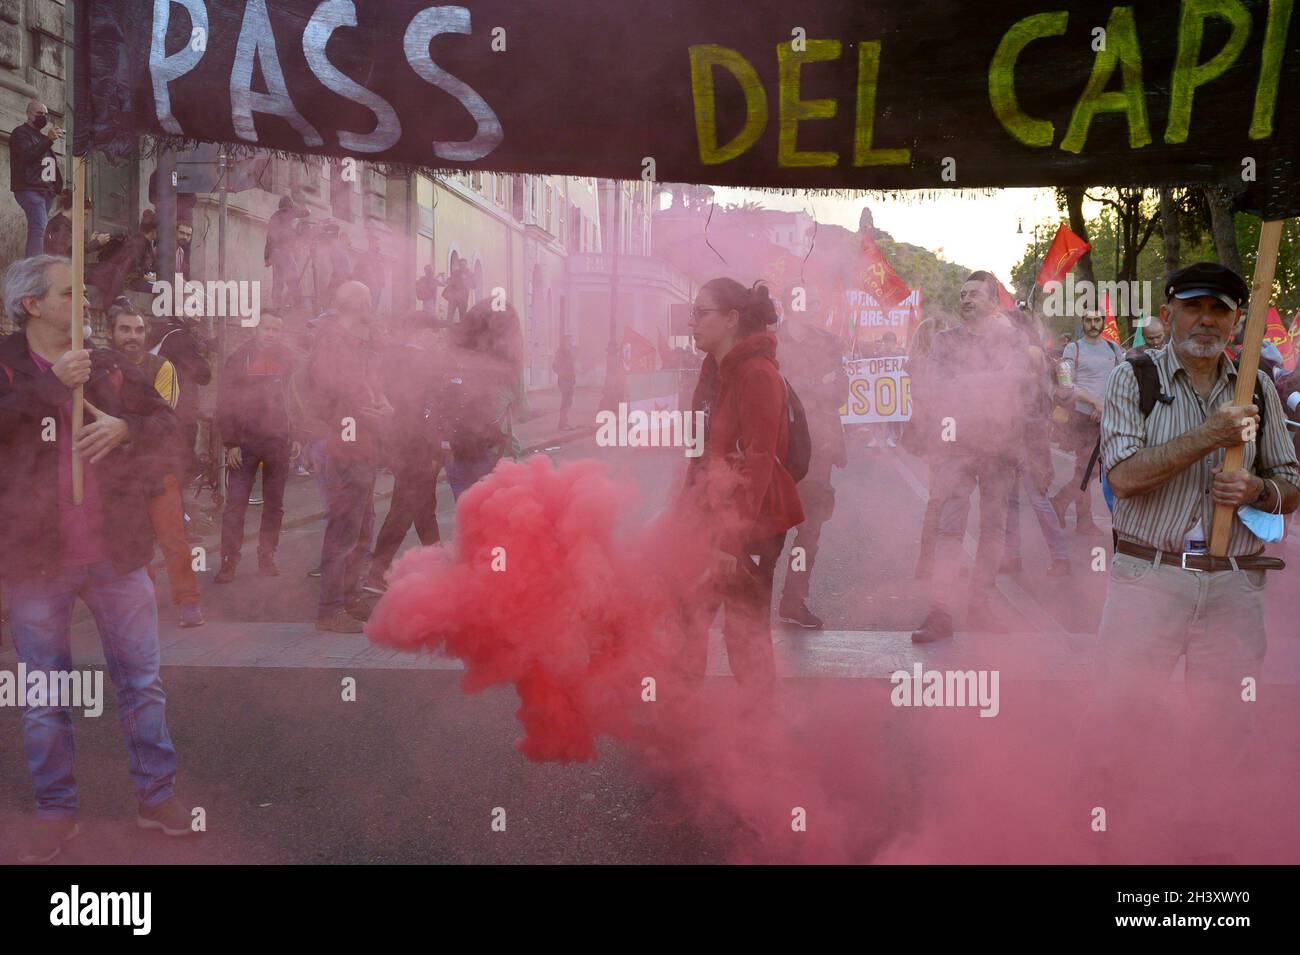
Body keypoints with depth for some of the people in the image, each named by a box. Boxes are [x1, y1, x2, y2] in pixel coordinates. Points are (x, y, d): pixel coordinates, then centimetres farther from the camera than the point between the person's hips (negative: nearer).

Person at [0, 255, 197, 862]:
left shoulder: (108, 366, 6)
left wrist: (124, 428, -12)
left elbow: (166, 421, 8)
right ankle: (56, 810, 23)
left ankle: (157, 796, 22)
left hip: (116, 551, 2)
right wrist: (51, 384, -22)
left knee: (142, 681, 9)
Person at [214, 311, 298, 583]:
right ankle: (229, 562, 0)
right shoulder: (239, 358, -2)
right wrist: (230, 443, -10)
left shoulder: (287, 361, 7)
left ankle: (266, 558, 16)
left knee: (274, 504, 7)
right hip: (244, 443, -3)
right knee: (235, 504, -4)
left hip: (278, 443, 3)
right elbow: (225, 404, -5)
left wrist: (296, 437, 1)